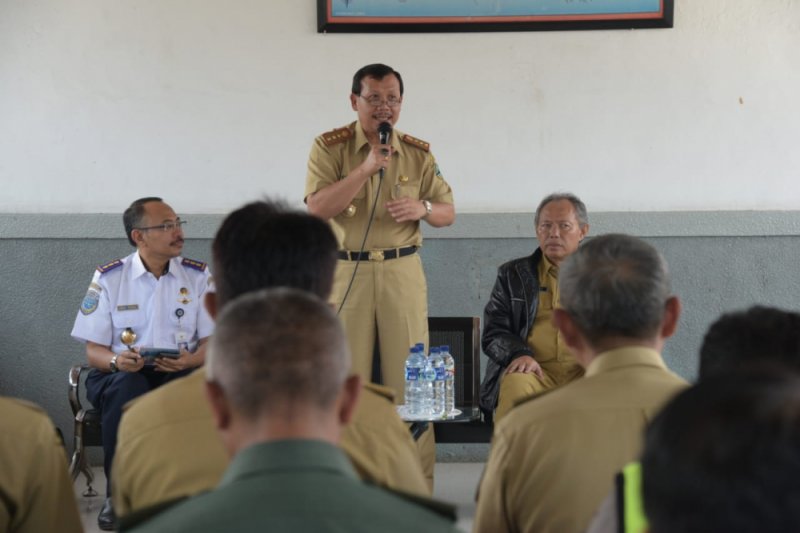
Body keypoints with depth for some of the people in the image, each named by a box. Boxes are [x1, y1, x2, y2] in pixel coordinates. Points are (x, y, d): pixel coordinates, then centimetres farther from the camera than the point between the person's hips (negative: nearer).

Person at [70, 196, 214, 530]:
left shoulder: (198, 276, 6)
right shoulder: (108, 278, 3)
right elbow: (93, 349, 2)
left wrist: (191, 359, -20)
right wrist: (116, 360, -22)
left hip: (181, 373, 1)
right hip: (119, 375, 0)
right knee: (128, 388, -37)